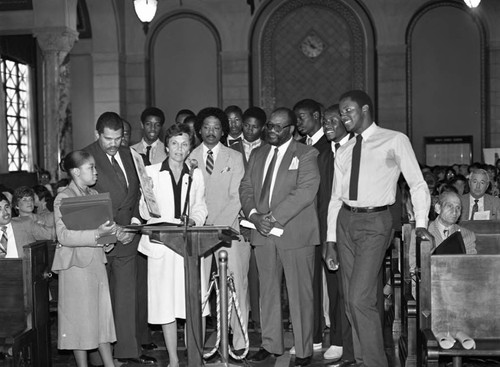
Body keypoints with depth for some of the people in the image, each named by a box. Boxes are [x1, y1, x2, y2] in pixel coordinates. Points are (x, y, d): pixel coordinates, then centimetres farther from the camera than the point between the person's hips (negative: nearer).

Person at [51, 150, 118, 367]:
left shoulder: (94, 195, 12)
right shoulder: (63, 199, -11)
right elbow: (63, 236, -21)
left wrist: (108, 237, 0)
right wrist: (97, 234, -28)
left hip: (97, 261, 7)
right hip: (77, 264, -7)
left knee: (103, 314, 10)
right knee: (80, 316, 2)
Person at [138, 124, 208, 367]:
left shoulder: (196, 175, 11)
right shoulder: (151, 172, 5)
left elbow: (200, 207, 15)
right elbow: (145, 212, 4)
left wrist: (193, 221, -6)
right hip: (162, 244, -1)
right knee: (165, 304, 0)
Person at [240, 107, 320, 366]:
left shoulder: (306, 154, -2)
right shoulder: (257, 155, 17)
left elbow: (305, 191, -14)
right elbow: (245, 188, 13)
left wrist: (274, 217, -18)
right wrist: (254, 215, -6)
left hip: (295, 233, -5)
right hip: (263, 234, 5)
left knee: (299, 293, -1)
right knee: (267, 290, 11)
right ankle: (271, 344, 22)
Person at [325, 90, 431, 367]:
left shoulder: (395, 141, -1)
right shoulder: (343, 153, 14)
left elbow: (417, 184, 0)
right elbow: (335, 198, 14)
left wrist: (420, 224, -10)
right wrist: (331, 240, 10)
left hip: (375, 222, -6)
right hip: (346, 220, 6)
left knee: (361, 298, -14)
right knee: (351, 300, 8)